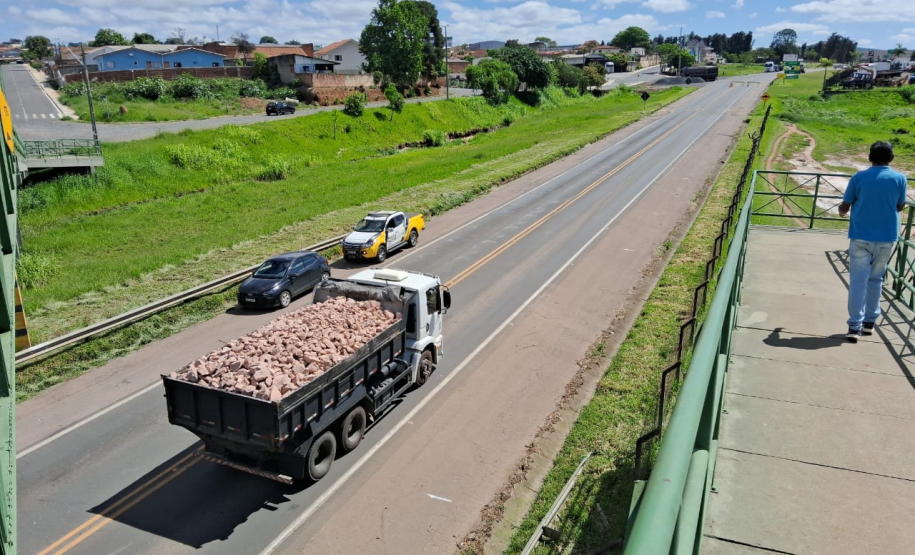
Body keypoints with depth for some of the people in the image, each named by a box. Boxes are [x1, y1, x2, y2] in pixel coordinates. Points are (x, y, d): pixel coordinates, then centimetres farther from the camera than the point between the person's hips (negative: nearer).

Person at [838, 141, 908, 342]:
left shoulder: (859, 177, -5)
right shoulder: (899, 178, -1)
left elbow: (844, 206, 0)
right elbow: (900, 207, 10)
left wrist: (841, 211, 23)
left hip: (861, 237, -2)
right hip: (886, 238, 2)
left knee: (858, 281, -1)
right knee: (876, 279, 17)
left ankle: (855, 326, -5)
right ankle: (869, 322, 23)